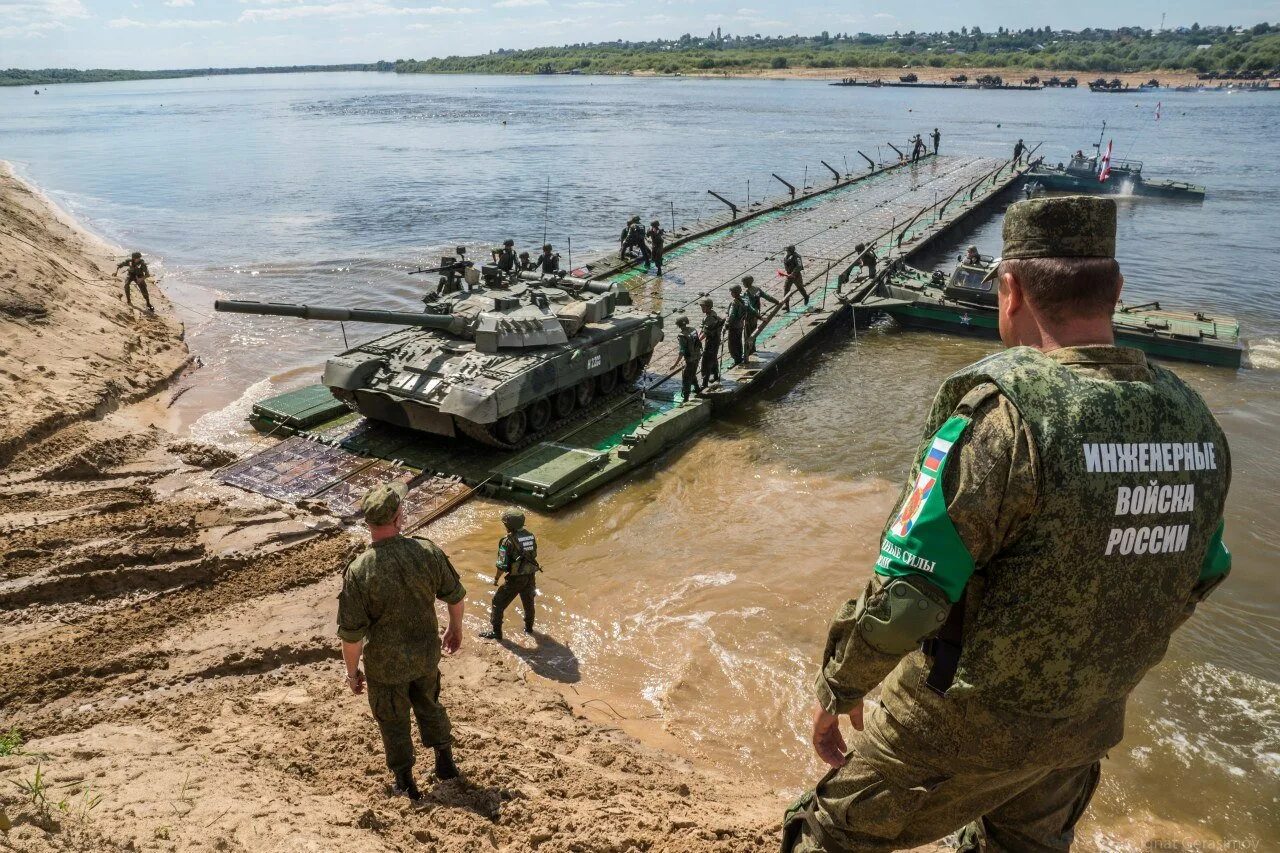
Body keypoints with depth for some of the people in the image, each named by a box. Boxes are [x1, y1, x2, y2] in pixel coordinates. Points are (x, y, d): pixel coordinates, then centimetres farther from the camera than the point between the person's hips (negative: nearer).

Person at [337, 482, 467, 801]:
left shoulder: (359, 571, -26)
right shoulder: (427, 551, -18)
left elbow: (351, 634, -20)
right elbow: (455, 595, -4)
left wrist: (352, 671, -2)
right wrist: (455, 629, 15)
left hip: (386, 666, -3)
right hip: (426, 654, 3)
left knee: (394, 721, 21)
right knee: (429, 706, 29)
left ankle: (406, 783, 39)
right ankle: (446, 763, 46)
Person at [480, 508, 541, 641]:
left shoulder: (508, 541, -20)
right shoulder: (531, 536, -1)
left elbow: (502, 564, -17)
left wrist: (496, 579, -2)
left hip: (515, 579, -6)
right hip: (531, 576, 6)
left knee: (498, 603, 9)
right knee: (528, 602, 26)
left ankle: (496, 632, 14)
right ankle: (528, 628, 43)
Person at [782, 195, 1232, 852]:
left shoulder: (1004, 410, -29)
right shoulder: (1193, 418, -7)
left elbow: (904, 595, -29)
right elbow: (1199, 579, 8)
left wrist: (836, 692, -12)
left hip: (966, 722, -6)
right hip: (1087, 725, 7)